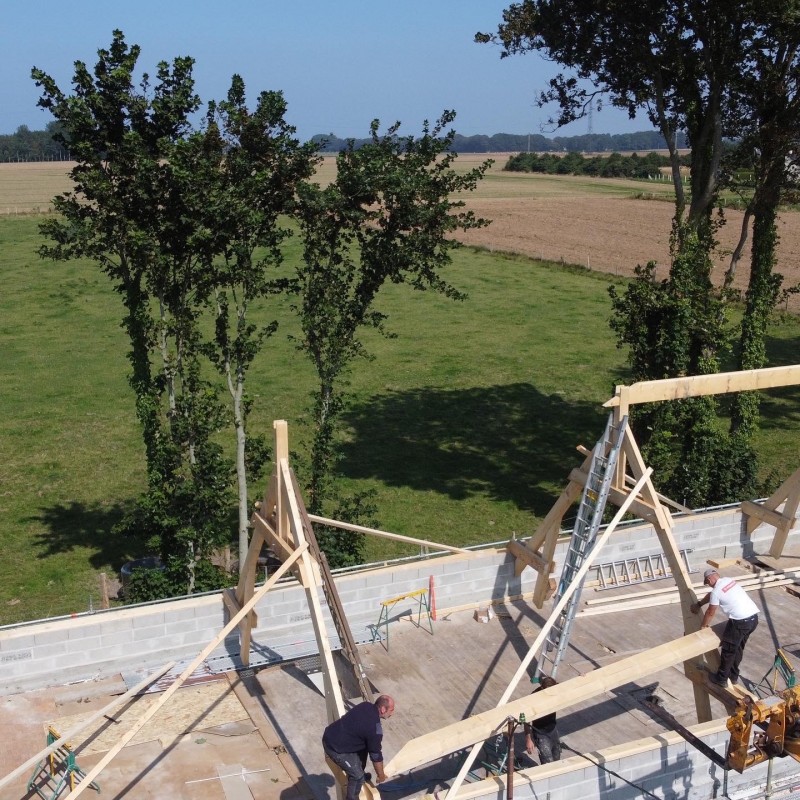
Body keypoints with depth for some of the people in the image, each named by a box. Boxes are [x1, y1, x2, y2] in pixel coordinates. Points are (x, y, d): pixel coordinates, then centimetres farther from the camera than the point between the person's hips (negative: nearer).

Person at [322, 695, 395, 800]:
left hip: (331, 734, 9)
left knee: (364, 747, 24)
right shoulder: (375, 728, -22)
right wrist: (381, 775, 6)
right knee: (358, 775, 0)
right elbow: (376, 756, -10)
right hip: (335, 747, -9)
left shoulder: (366, 705, 2)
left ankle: (360, 775, 41)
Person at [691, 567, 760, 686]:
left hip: (740, 621, -8)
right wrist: (699, 604, 41)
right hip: (754, 617, 8)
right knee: (738, 648, 23)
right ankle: (733, 675, 34)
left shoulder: (716, 591, -10)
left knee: (728, 650, 8)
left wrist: (704, 625, 20)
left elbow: (710, 613, 3)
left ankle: (721, 678, 18)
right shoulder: (729, 580, 14)